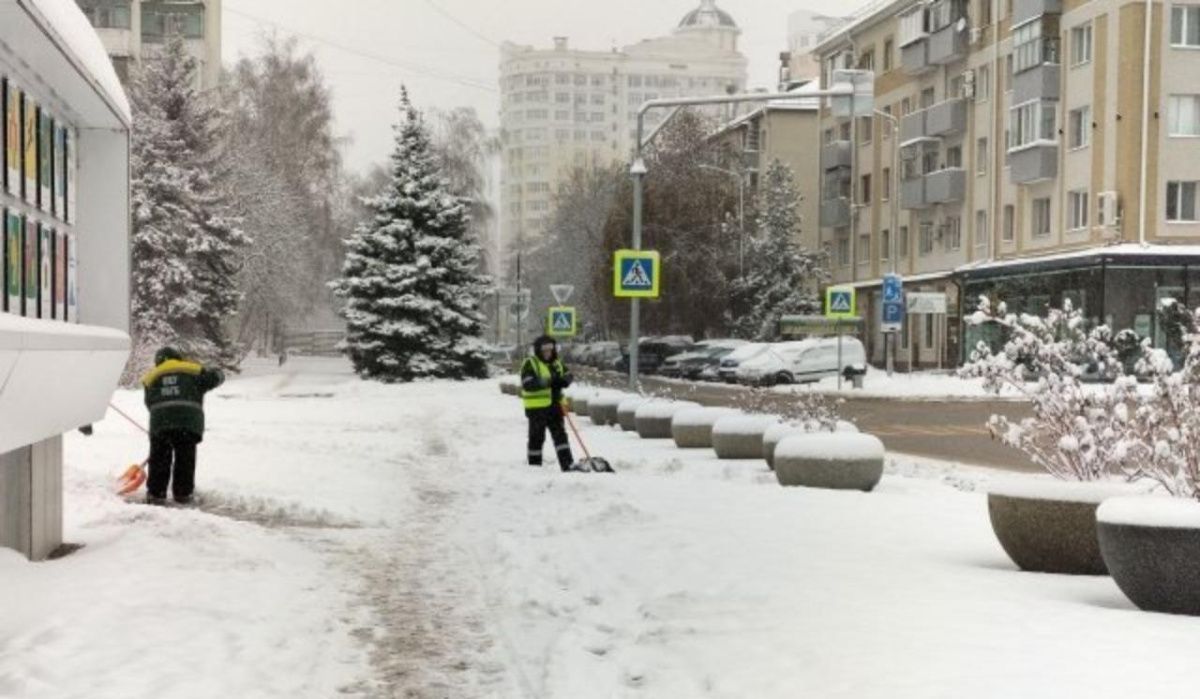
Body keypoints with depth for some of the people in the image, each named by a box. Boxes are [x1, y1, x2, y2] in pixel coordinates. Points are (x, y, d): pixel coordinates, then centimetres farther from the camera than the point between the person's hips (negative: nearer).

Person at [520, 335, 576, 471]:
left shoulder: (556, 363, 13)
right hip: (536, 407, -6)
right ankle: (534, 466, 10)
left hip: (554, 405, 6)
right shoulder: (530, 363, -9)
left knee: (560, 434, 4)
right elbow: (527, 384, -20)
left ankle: (567, 464, 4)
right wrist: (546, 382, -29)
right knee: (537, 437, 1)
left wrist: (563, 381, -9)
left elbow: (567, 375, 15)